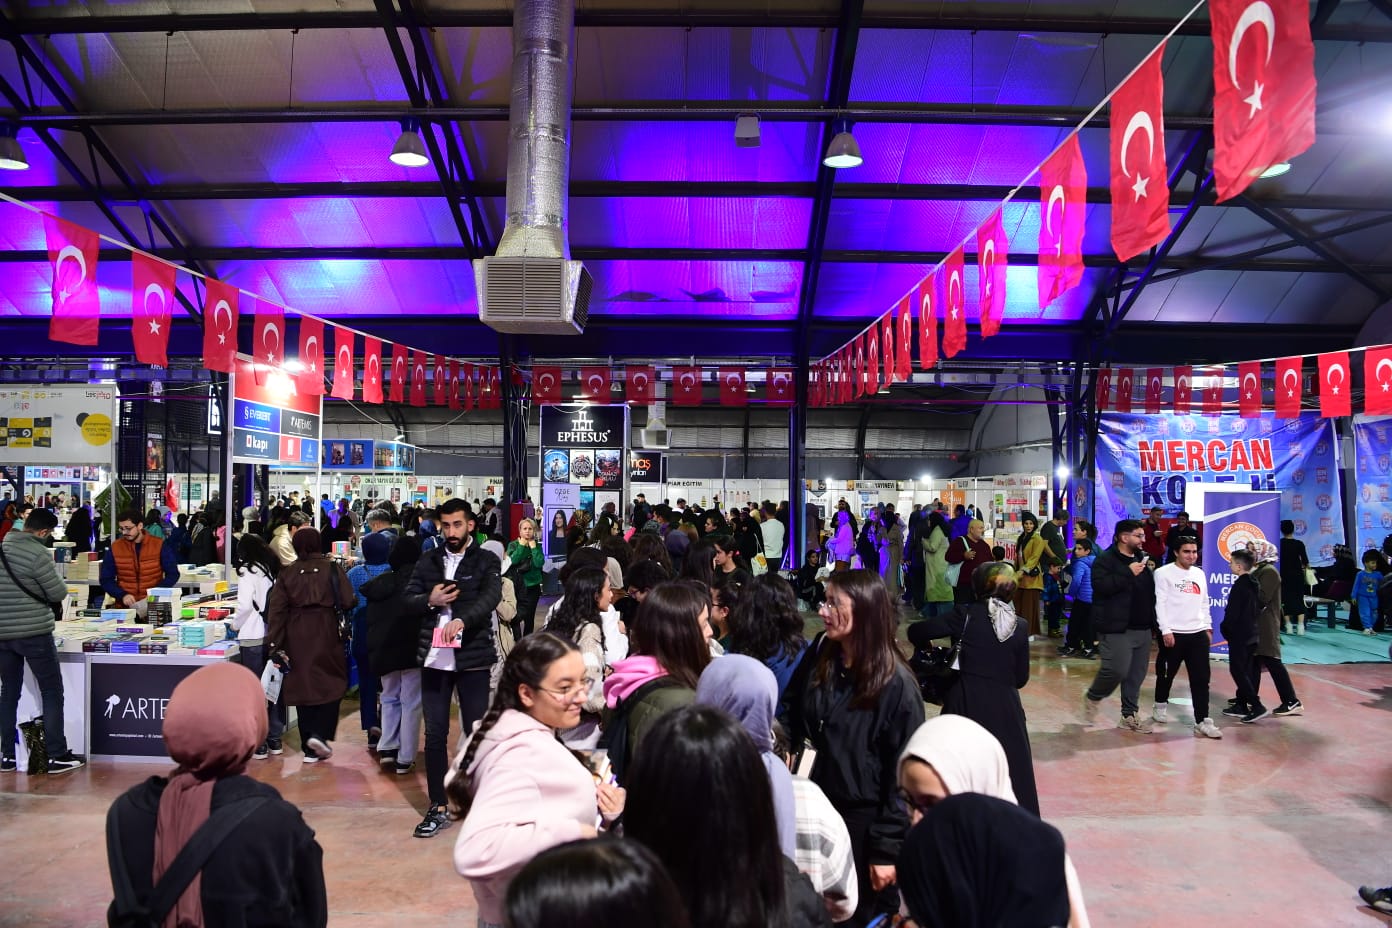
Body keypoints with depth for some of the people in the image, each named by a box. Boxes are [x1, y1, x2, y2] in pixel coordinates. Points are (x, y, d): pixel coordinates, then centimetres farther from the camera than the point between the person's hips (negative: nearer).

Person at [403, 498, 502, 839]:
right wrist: (430, 601, -15)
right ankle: (437, 807, 19)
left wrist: (462, 620, -36)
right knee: (435, 734, 8)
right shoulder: (428, 561, 9)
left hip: (473, 657, -3)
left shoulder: (486, 561, -2)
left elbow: (491, 596, -19)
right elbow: (408, 598, 7)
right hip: (434, 657, 3)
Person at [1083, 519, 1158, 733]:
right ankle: (1092, 697, 13)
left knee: (1136, 674, 8)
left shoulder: (1141, 559, 17)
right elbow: (1101, 586, -23)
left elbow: (1150, 590, 25)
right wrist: (1128, 573, -22)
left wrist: (1152, 621, 15)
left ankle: (1129, 715, 18)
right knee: (1117, 669, -14)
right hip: (1116, 627, -8)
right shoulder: (1106, 559, -8)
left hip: (1142, 627, 8)